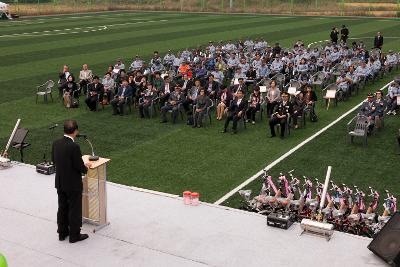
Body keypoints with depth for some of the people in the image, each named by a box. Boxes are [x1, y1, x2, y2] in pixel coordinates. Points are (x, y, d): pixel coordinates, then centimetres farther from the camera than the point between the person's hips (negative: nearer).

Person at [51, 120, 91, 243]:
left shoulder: (56, 143, -4)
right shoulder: (74, 147, -26)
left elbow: (54, 160, 9)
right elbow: (80, 167, -22)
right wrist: (86, 167, 2)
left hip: (60, 183, 7)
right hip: (73, 184, -7)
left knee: (62, 208, 20)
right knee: (74, 210, 8)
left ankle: (62, 233, 32)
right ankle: (74, 235, 20)